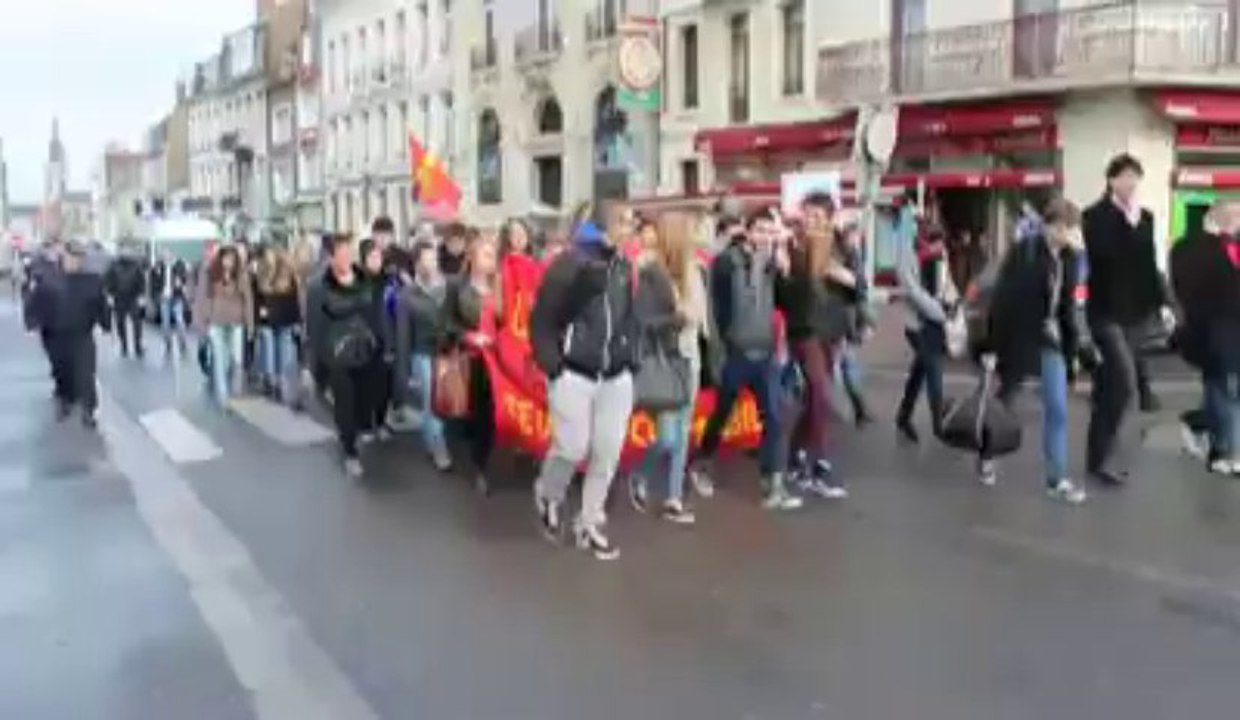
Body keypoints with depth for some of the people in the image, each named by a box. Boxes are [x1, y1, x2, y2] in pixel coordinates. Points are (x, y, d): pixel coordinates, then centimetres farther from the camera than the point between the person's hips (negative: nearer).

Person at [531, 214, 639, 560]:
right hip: (575, 374, -5)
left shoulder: (623, 266, 7)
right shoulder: (567, 265, -11)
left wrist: (629, 359, 8)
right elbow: (541, 320, -8)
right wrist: (553, 366, -12)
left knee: (609, 451, 4)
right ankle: (548, 497, 28)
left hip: (615, 376, 5)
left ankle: (590, 524, 20)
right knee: (572, 448, -4)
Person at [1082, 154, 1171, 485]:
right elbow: (1105, 254, -20)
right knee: (1124, 382, -15)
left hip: (1136, 311, 5)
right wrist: (1129, 223, -15)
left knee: (1110, 385, 10)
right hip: (1107, 310, -5)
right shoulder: (1096, 216, -6)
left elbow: (1149, 263, 13)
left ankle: (1102, 455, 18)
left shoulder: (1144, 217, 10)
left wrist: (1161, 303, 7)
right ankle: (1104, 456, -3)